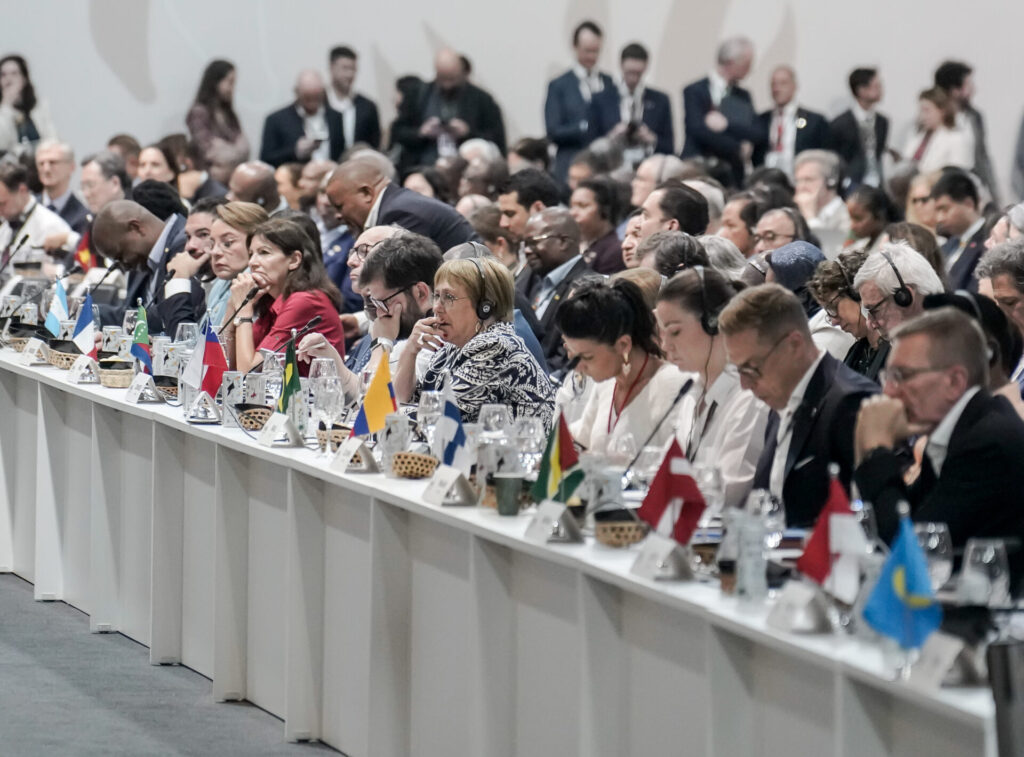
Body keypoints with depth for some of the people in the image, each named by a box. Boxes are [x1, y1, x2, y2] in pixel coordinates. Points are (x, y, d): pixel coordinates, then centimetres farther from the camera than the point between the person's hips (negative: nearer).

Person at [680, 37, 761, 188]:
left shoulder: (744, 96, 15)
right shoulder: (694, 91, -1)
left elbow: (757, 136, 5)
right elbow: (699, 131, -13)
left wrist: (726, 124, -13)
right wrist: (739, 149, -8)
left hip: (734, 178, 4)